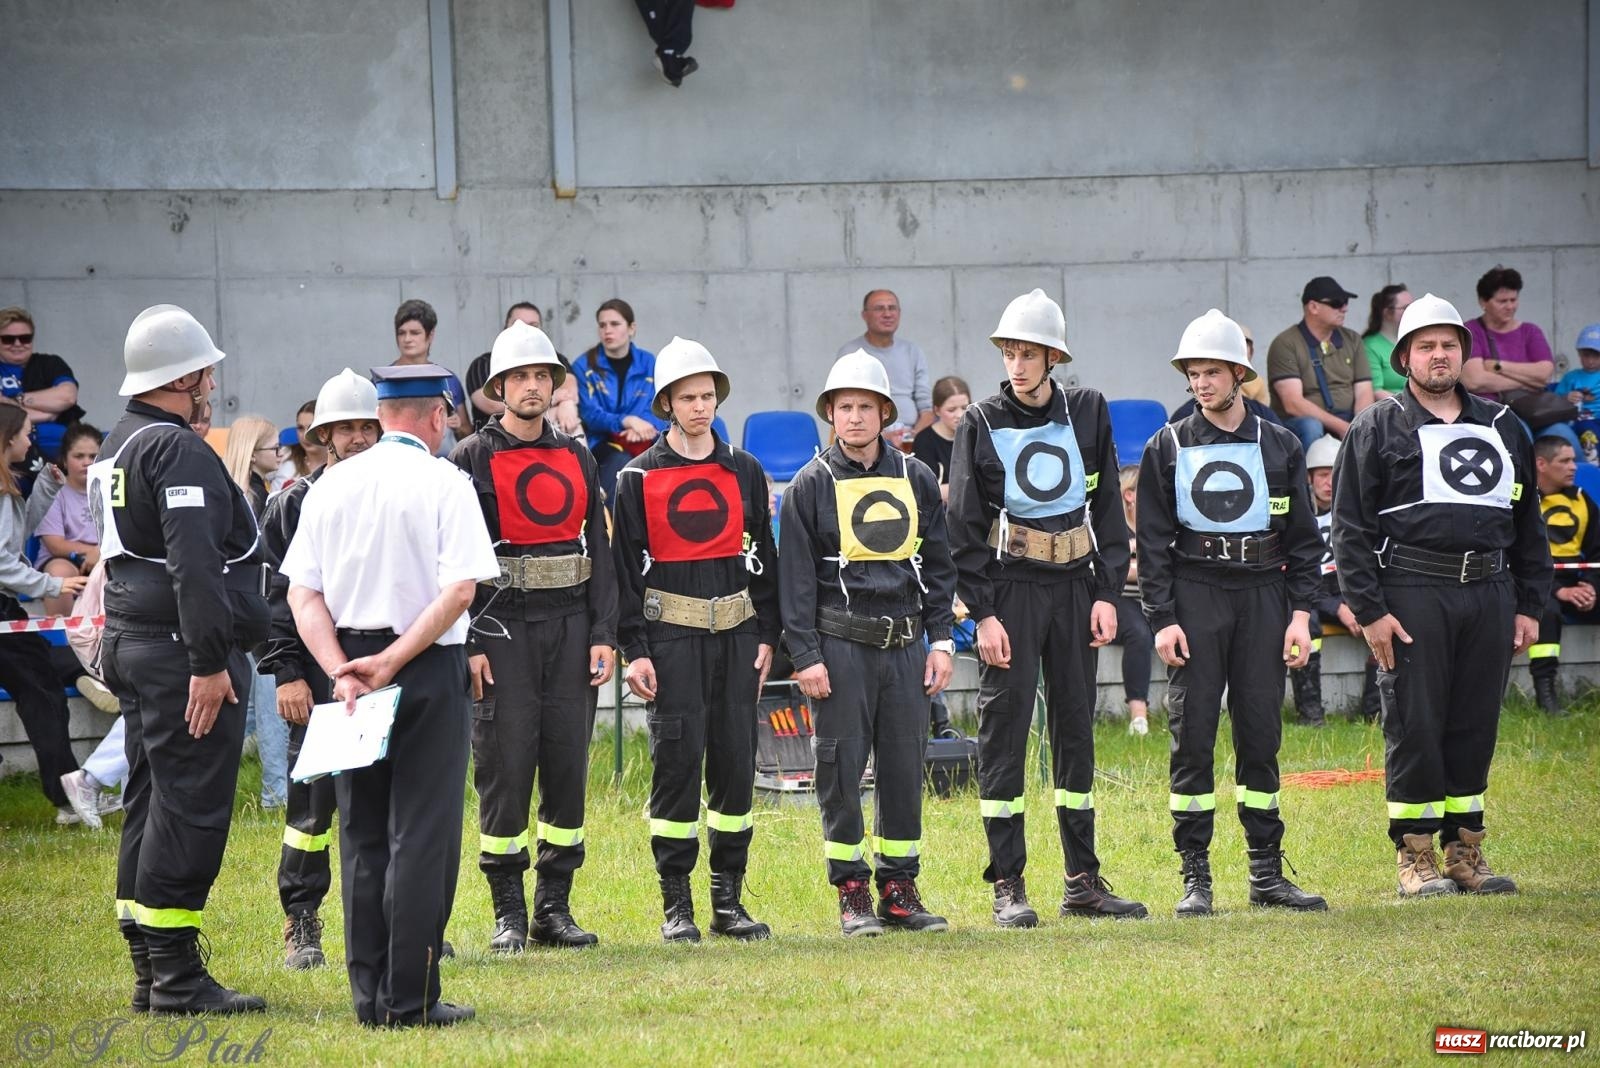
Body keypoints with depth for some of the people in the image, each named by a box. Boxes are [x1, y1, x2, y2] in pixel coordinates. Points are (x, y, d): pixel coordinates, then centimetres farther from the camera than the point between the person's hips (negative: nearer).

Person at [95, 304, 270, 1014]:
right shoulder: (179, 449, -15)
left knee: (151, 807, 12)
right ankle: (175, 976, -9)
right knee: (190, 808, -8)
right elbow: (193, 562, -23)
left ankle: (150, 973, 15)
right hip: (181, 652, -10)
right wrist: (209, 661, -24)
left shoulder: (115, 448, 17)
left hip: (129, 646, 10)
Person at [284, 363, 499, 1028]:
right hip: (430, 672, -4)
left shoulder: (331, 486, 8)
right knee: (422, 835, -3)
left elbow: (303, 595, 1)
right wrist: (394, 661, -14)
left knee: (362, 836, 10)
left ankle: (369, 995, 10)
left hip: (348, 665, 4)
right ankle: (410, 999, -5)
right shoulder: (443, 482, -5)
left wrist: (343, 671, -6)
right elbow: (460, 588, -16)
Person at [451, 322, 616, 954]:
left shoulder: (576, 458, 13)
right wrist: (468, 644, -12)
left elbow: (600, 550, 12)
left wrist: (604, 634, 3)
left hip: (570, 624, 4)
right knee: (506, 767, -5)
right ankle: (508, 914, 1)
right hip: (502, 626, -4)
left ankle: (555, 908, 11)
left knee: (568, 765, 3)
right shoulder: (473, 459, 0)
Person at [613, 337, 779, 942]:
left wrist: (766, 636, 5)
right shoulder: (638, 479, 2)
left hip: (737, 633, 3)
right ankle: (676, 904, -1)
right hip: (671, 636, -3)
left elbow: (763, 559, 12)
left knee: (735, 759, 3)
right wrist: (635, 650, -7)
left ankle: (728, 899, 10)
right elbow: (628, 568, 0)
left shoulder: (744, 472, 10)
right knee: (677, 759, -7)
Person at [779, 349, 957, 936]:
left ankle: (900, 888, 12)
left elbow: (939, 564, 14)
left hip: (905, 644, 3)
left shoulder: (916, 478, 10)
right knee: (841, 768, -2)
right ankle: (852, 893, 6)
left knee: (905, 766, 4)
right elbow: (795, 576, -1)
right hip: (841, 645, -3)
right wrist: (805, 655, -7)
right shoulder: (812, 485, 0)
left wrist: (941, 639, 6)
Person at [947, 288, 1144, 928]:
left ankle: (1083, 881, 13)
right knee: (1005, 729, -5)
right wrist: (982, 613, -10)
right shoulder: (983, 423, -3)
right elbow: (963, 527, -4)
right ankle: (1008, 887, -2)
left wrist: (1107, 593, 1)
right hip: (1010, 587, -3)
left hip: (1074, 585, 3)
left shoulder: (1088, 413, 5)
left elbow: (1108, 508, 9)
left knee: (1076, 725, 7)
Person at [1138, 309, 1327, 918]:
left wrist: (1300, 613, 0)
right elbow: (1153, 542, 1)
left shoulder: (1280, 448, 8)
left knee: (1261, 736, 4)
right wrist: (1162, 619, -7)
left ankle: (1266, 873, 11)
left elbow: (1303, 538, 10)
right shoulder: (1168, 449, 4)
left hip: (1263, 598, 2)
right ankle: (1195, 877, 1)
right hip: (1195, 599, -2)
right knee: (1192, 737, -3)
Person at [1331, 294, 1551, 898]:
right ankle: (1415, 857, 4)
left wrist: (1529, 606, 12)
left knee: (1476, 726, 6)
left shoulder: (1501, 428, 17)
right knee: (1414, 728, -3)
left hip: (1489, 595, 4)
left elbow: (1529, 524, 19)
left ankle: (1465, 850, 14)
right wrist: (1369, 611, -10)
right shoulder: (1378, 431, 4)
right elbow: (1350, 528, -2)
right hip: (1412, 593, -4)